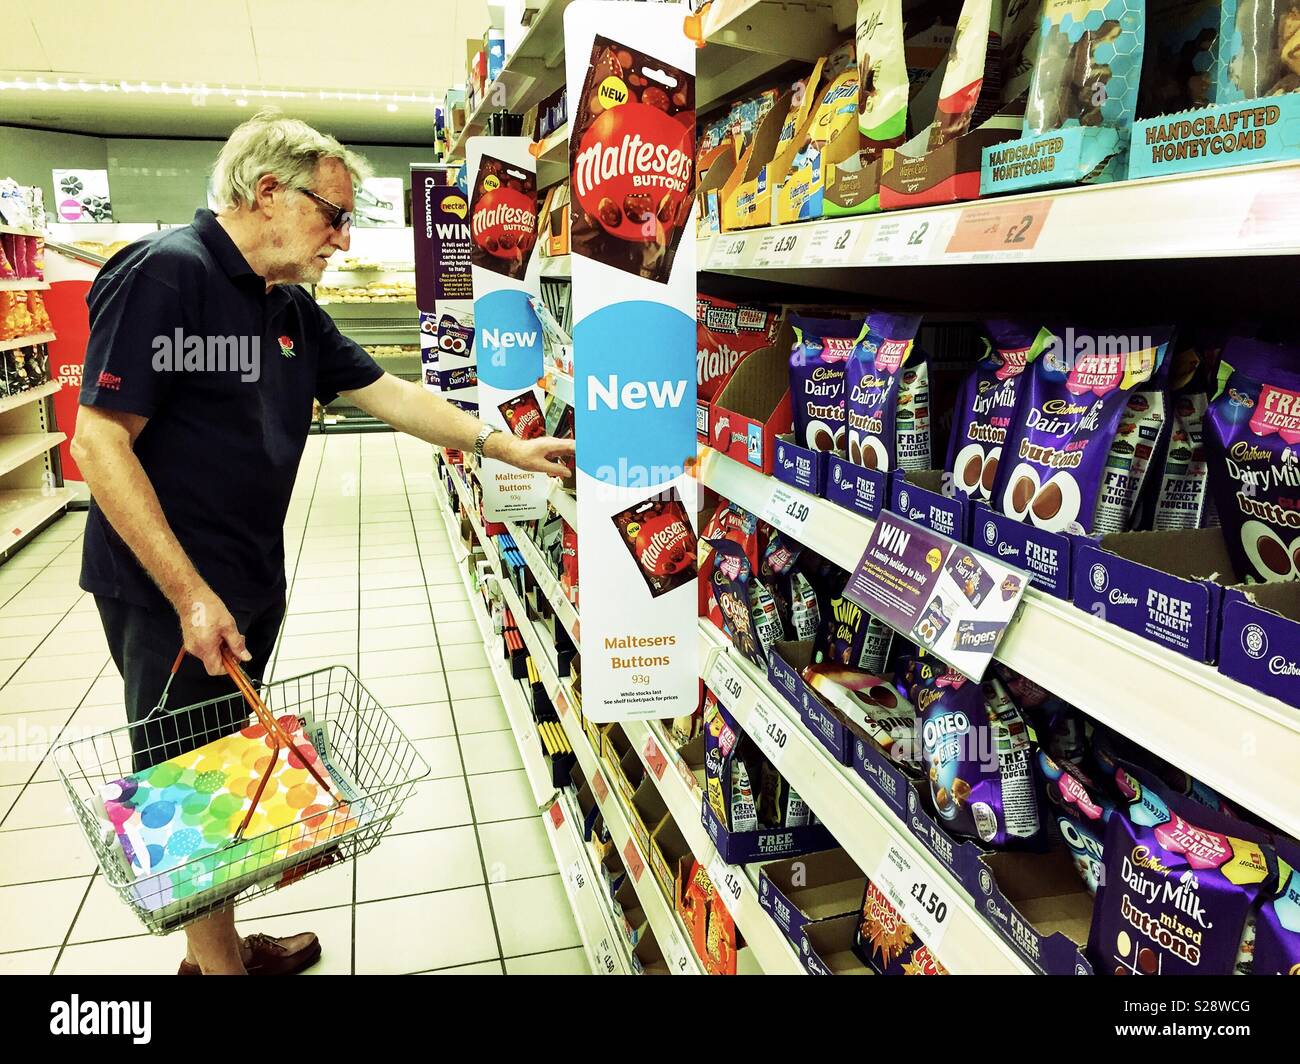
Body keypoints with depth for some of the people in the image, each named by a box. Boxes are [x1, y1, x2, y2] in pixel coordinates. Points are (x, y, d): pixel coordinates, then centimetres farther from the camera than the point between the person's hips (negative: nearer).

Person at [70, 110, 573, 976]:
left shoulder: (293, 310, 8)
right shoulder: (165, 275, -17)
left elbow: (388, 393, 12)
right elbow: (100, 441, -20)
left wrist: (508, 446, 5)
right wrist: (191, 596, -22)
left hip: (251, 585, 9)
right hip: (172, 596, -8)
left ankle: (217, 944, 38)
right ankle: (219, 963, 25)